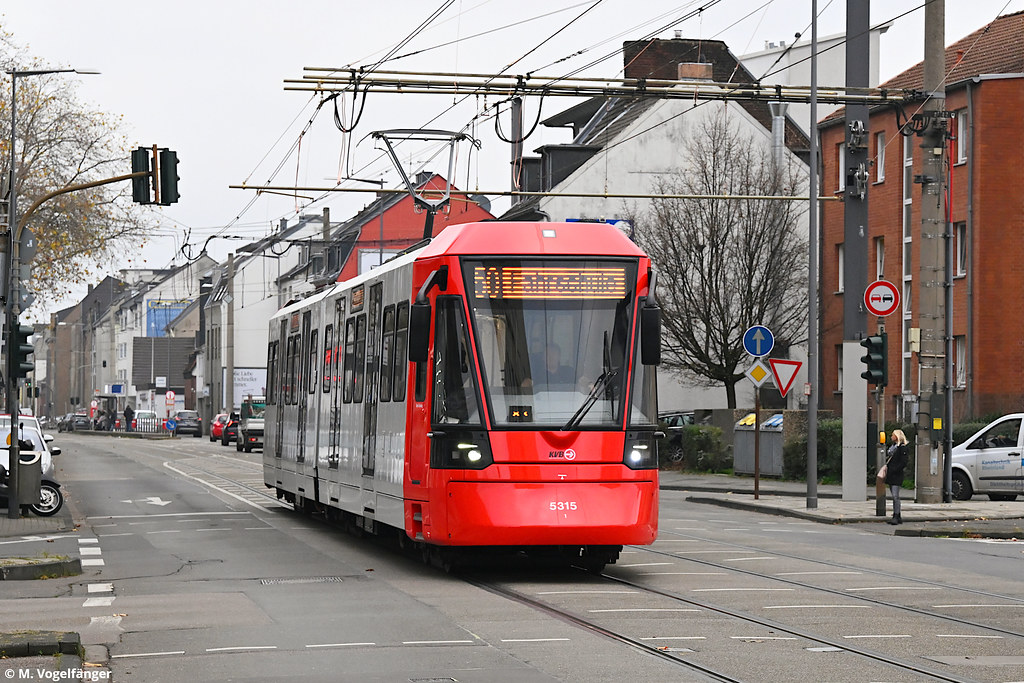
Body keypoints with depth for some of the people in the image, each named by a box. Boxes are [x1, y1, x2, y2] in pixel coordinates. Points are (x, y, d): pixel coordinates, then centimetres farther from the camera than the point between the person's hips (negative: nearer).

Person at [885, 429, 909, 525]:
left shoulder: (902, 447, -9)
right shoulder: (893, 446, 18)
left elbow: (903, 462, -15)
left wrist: (894, 470, -18)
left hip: (897, 474, -9)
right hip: (890, 474, 9)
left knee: (895, 496, -13)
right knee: (894, 496, 10)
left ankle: (896, 516, -14)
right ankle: (898, 517, 13)